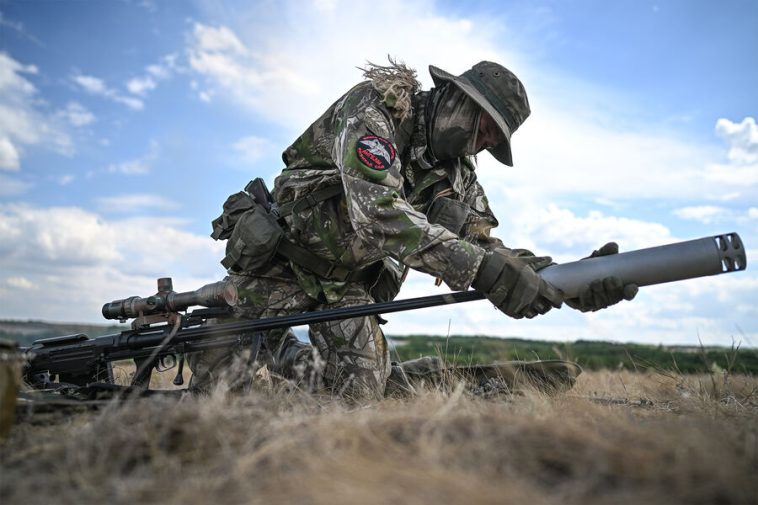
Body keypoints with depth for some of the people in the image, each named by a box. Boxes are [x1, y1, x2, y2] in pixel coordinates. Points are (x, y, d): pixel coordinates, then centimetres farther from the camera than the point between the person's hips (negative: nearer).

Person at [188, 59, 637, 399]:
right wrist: (478, 266, -45)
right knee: (217, 382, -2)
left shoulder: (460, 177, 0)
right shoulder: (373, 106, -21)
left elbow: (488, 246, -6)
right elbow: (376, 212, -37)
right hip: (281, 259, -5)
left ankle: (277, 350, 22)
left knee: (362, 390, -3)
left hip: (348, 282, 6)